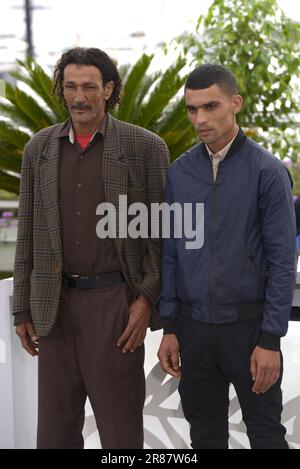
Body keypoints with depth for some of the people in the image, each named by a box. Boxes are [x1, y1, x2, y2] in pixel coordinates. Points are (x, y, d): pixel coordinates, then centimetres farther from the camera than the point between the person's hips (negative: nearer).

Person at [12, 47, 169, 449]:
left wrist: (148, 299, -10)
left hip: (115, 301, -3)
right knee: (55, 424, 10)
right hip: (56, 304, 4)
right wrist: (23, 308, 9)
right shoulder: (39, 149, 7)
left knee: (120, 425, 4)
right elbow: (28, 232, 10)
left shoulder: (146, 147, -4)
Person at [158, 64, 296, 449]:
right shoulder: (179, 172, 4)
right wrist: (169, 328, 4)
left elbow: (283, 261, -10)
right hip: (193, 326, 4)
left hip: (248, 324, -4)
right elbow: (170, 254, 7)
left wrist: (271, 340, -13)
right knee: (205, 432, 14)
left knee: (265, 431, 8)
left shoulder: (267, 171, -9)